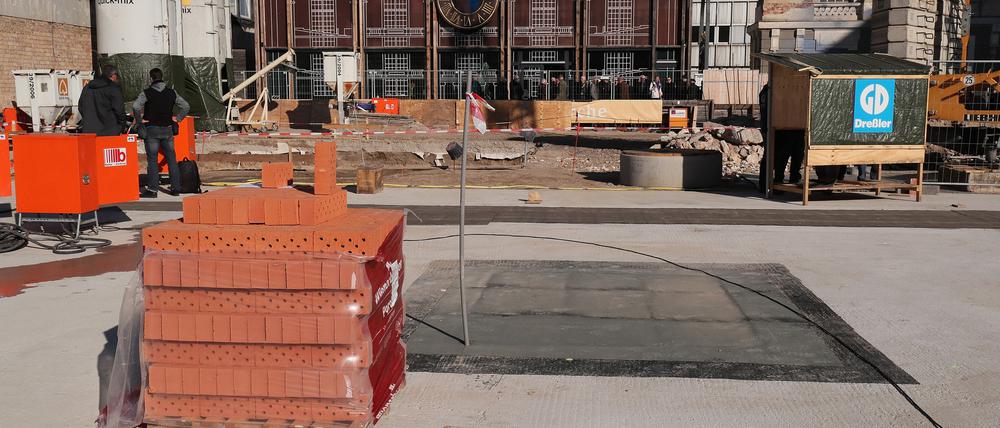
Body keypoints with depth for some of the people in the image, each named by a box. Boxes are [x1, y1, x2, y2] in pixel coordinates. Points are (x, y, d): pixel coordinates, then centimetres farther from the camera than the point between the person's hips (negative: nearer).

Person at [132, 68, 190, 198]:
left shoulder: (146, 93, -7)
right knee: (171, 159, 8)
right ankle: (175, 187, 10)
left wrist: (139, 120, -6)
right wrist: (178, 119, 11)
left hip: (152, 130, -3)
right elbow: (186, 106, 7)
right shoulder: (171, 93, 5)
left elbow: (135, 106, -19)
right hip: (167, 129, 3)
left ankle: (152, 189, -3)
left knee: (152, 159, -1)